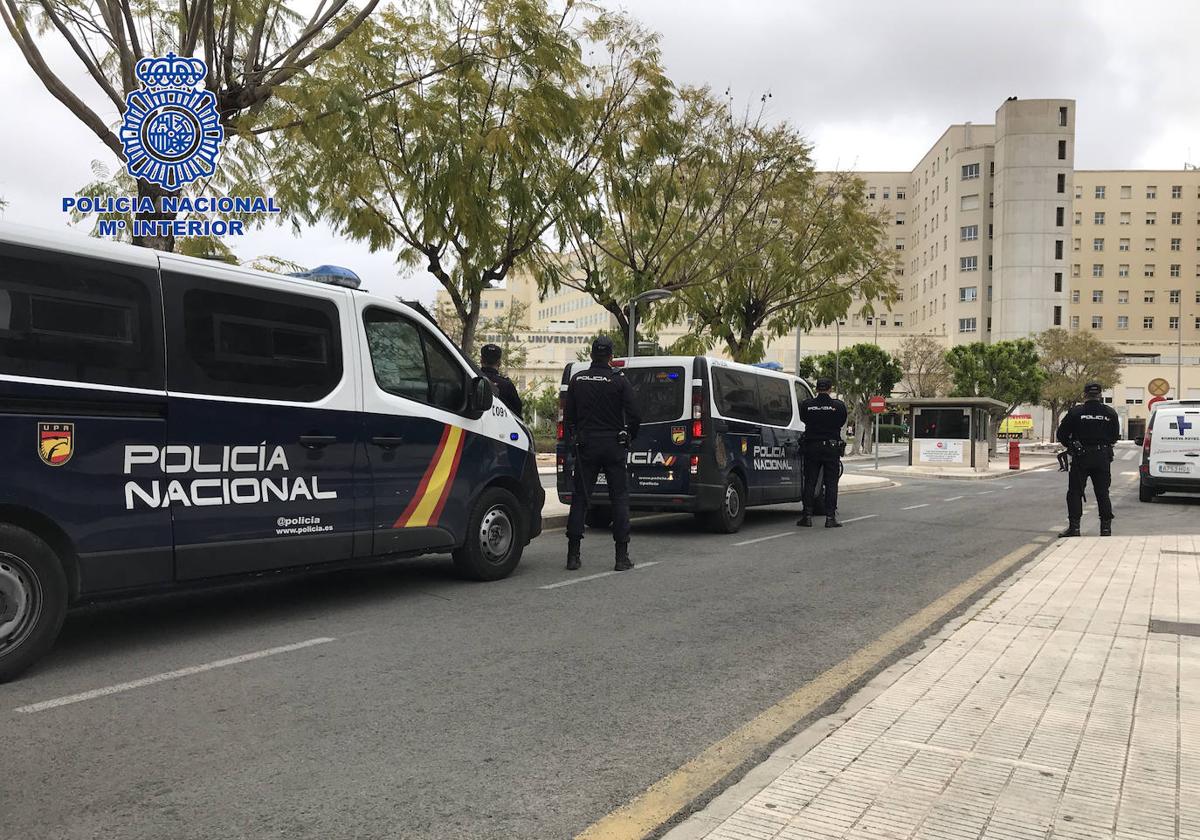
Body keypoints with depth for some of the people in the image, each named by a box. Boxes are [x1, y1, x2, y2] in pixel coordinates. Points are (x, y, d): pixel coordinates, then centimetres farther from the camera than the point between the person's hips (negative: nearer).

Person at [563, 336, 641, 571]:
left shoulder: (577, 380, 4)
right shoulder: (620, 381, -5)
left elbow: (568, 416, 7)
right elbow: (634, 416, -6)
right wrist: (628, 438, 11)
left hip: (586, 446, 2)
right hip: (614, 446, -2)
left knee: (579, 498, 8)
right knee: (619, 498, 4)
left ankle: (573, 554, 6)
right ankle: (622, 556, 2)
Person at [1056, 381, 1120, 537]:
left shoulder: (1075, 412, -6)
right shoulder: (1110, 413, 3)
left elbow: (1062, 434, -2)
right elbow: (1115, 436, 10)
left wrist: (1071, 446, 15)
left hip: (1081, 457, -3)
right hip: (1103, 457, 3)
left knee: (1075, 492, 2)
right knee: (1103, 493, 10)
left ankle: (1074, 527, -3)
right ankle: (1106, 527, 10)